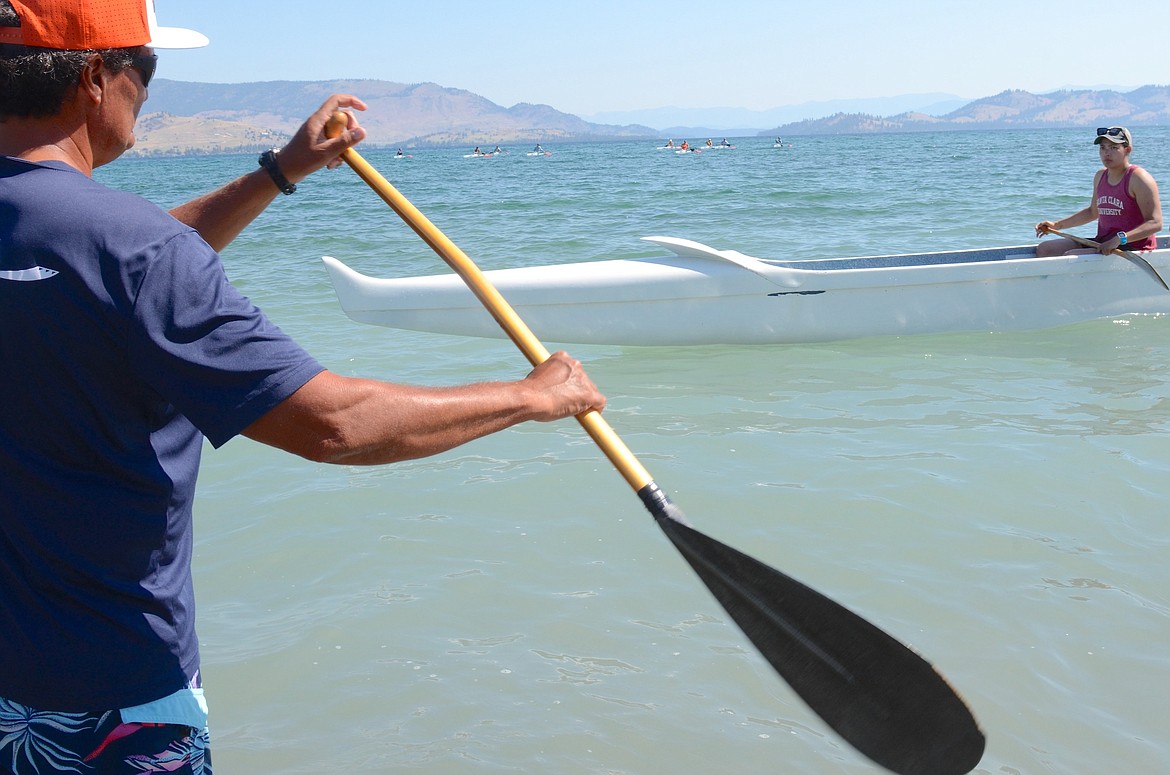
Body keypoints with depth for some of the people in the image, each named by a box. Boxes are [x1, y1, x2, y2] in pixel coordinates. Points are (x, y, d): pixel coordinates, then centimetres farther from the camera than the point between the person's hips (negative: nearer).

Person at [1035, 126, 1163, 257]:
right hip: (1102, 242, 9)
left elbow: (1155, 223, -19)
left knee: (1070, 256, -27)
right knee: (1044, 249, 0)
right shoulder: (1100, 176, 12)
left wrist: (1120, 239, -32)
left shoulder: (1139, 178, -12)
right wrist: (1057, 225, 21)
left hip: (1132, 249, -9)